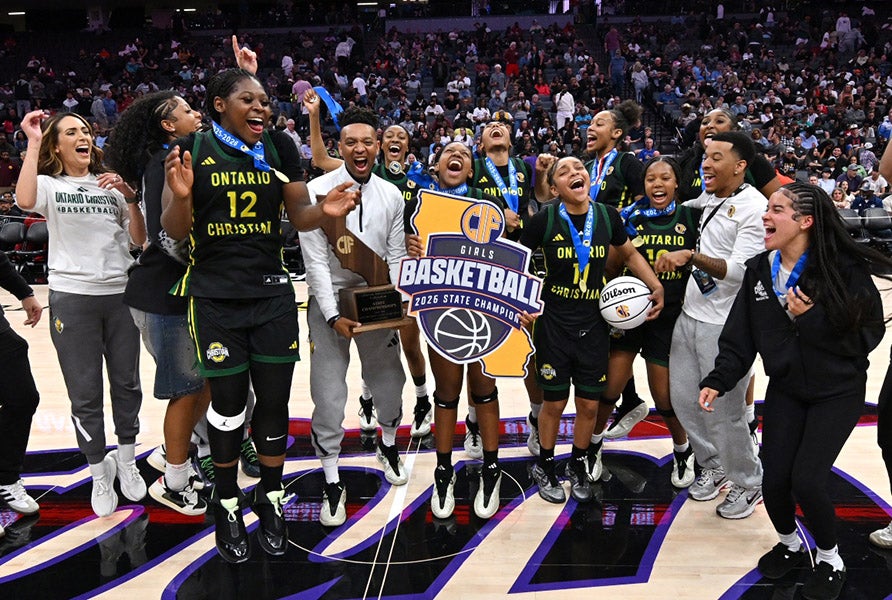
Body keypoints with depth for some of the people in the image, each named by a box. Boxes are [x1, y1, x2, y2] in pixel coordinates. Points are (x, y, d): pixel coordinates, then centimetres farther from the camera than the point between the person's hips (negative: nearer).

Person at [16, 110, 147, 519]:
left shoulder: (111, 184, 9)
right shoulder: (49, 185, 2)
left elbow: (139, 239, 4)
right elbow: (24, 201, -23)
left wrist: (130, 196, -9)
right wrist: (33, 144, -16)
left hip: (120, 294, 3)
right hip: (72, 297, -2)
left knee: (127, 384, 11)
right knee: (84, 394, 5)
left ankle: (126, 462, 31)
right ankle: (99, 472, 22)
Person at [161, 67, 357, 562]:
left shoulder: (279, 147, 3)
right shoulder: (191, 150, -4)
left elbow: (299, 216, 8)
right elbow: (175, 232, -5)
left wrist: (324, 210, -14)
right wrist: (181, 195, -25)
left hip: (273, 294, 2)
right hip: (215, 298, -2)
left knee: (274, 402, 6)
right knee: (228, 402, 6)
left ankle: (270, 499, 27)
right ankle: (227, 505, 27)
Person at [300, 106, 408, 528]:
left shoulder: (391, 194, 2)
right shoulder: (317, 191, -10)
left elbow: (396, 256, 5)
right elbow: (315, 260, -12)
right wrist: (333, 315, -17)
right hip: (328, 302, -3)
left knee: (389, 381, 14)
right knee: (329, 395, -3)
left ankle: (388, 445, 43)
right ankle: (332, 483, 12)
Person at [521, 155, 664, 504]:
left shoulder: (607, 216, -3)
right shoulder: (544, 219, -11)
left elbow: (629, 254, 14)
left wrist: (656, 286, 3)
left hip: (594, 325, 3)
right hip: (554, 325, -2)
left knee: (589, 405, 10)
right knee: (554, 403, 7)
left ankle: (578, 465, 34)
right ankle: (545, 468, 30)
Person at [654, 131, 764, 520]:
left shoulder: (755, 208, -14)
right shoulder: (706, 199, 9)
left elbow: (741, 270, -24)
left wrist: (691, 256, -34)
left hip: (725, 326, -8)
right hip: (690, 314, 8)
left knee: (724, 413, 0)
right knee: (683, 399, 14)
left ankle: (748, 484, 23)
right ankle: (713, 467, 36)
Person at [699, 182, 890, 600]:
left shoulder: (844, 269, -19)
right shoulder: (759, 271, -4)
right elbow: (739, 337, -3)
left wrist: (812, 319, -27)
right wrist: (718, 380, -15)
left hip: (838, 392, -4)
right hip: (785, 389, 4)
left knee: (806, 478, -14)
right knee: (774, 479, -1)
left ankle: (831, 560, 16)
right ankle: (790, 544, 32)